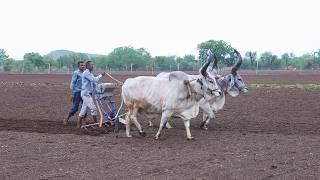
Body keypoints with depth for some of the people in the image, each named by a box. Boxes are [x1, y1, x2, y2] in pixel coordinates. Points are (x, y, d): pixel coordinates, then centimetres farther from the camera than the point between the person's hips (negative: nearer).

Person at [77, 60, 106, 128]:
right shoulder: (86, 73, -12)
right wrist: (101, 75, -15)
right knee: (93, 108, -10)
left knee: (83, 110, 9)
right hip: (86, 94, -10)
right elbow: (94, 80, -22)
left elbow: (94, 82, 21)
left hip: (88, 94, 10)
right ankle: (96, 123, -5)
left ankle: (78, 125, 11)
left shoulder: (90, 74, 19)